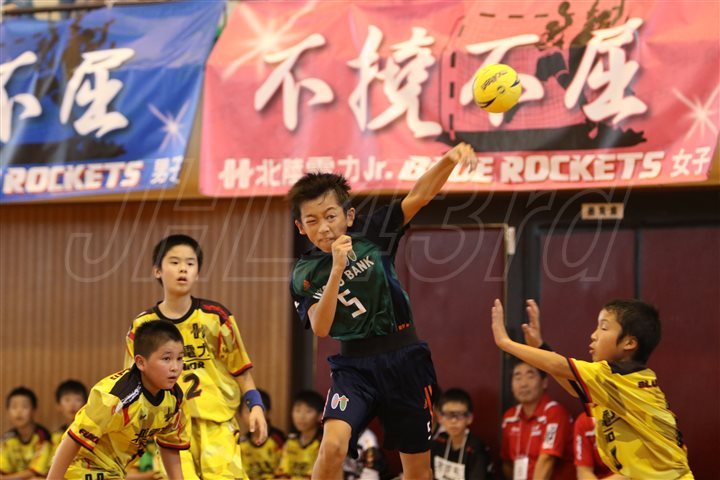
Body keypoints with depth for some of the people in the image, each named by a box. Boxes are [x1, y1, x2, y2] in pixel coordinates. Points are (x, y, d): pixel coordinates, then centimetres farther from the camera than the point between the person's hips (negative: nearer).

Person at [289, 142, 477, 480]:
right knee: (333, 444, -27)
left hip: (404, 360, 1)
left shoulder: (372, 233, 0)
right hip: (354, 366, -1)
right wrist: (337, 269, -25)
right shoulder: (304, 275, -1)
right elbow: (320, 327, -16)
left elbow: (420, 196, -9)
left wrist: (450, 159, -27)